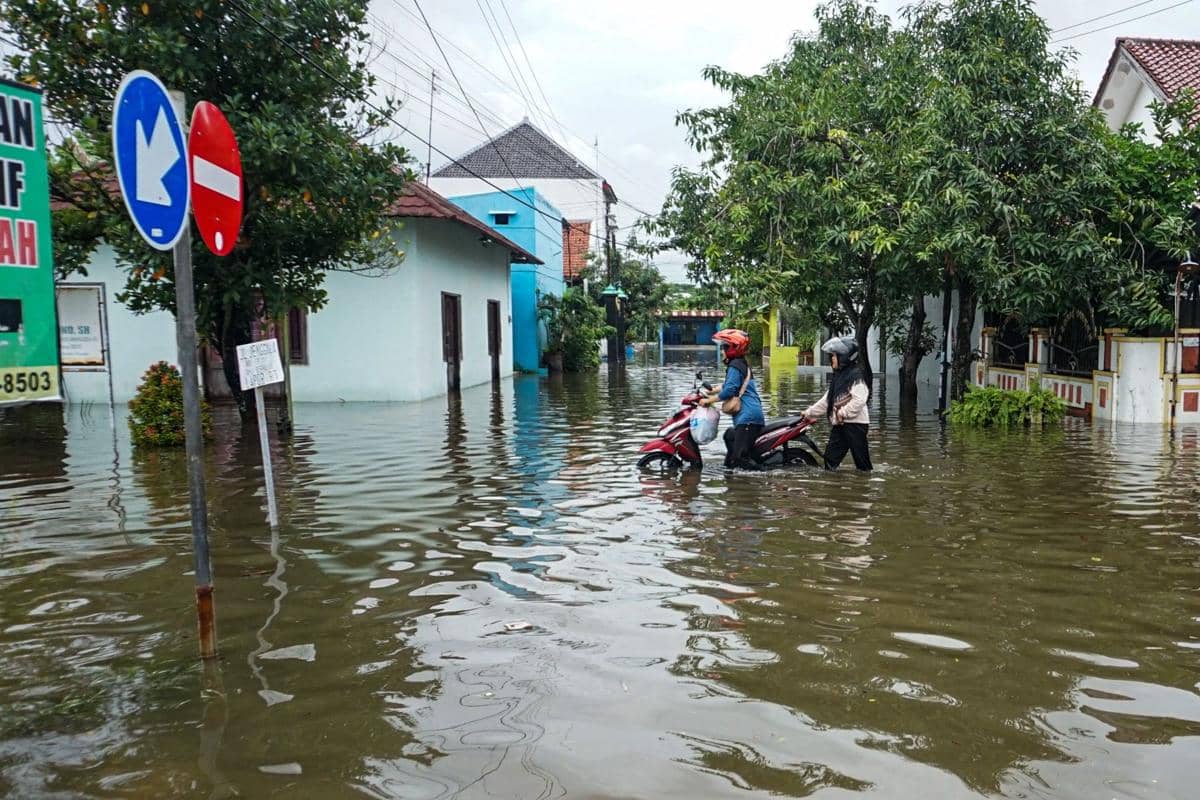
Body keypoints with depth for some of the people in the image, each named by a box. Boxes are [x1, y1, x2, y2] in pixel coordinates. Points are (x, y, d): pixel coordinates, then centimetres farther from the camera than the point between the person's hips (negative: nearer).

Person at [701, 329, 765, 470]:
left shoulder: (734, 367, -8)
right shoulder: (742, 364, 23)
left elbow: (729, 390, -16)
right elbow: (729, 385, 34)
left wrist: (708, 400, -6)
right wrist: (710, 392, 35)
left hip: (747, 418, -11)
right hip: (753, 415, 11)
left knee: (739, 457, -16)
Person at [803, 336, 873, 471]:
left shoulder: (856, 375, -10)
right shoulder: (839, 376, 19)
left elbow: (859, 400, -22)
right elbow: (827, 400, 24)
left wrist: (843, 413, -22)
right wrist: (810, 413, 23)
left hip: (855, 423, -9)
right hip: (839, 424, 9)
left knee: (861, 460, -4)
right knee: (830, 457, 8)